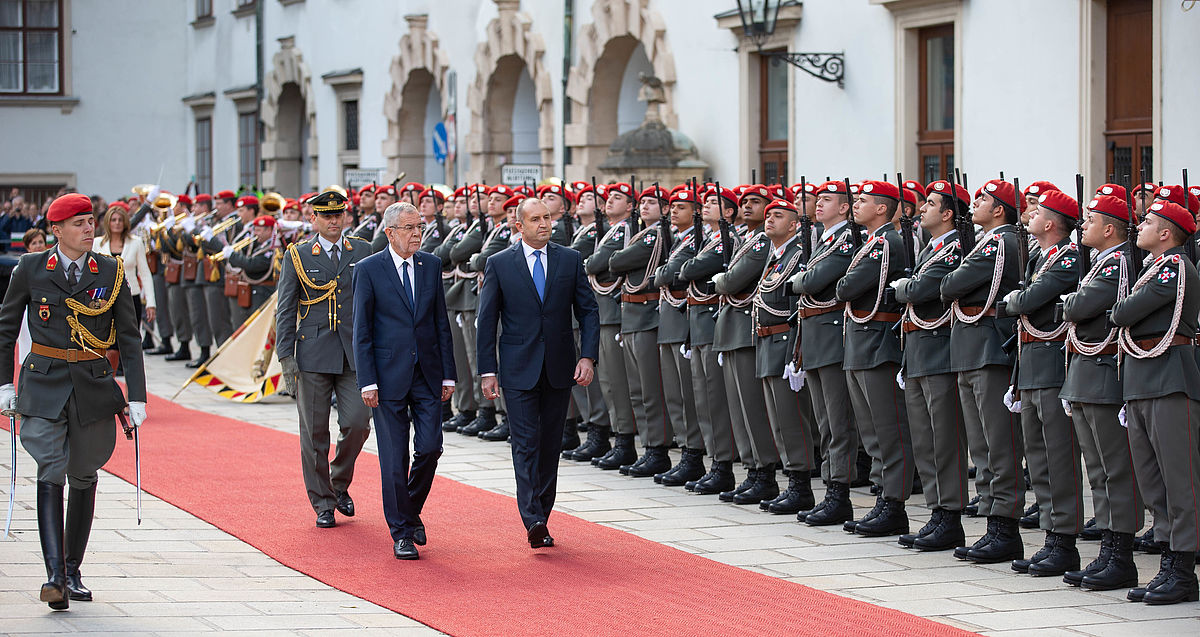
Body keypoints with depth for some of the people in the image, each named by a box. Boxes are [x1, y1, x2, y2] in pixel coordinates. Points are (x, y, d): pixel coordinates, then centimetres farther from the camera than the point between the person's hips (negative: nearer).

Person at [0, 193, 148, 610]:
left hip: (94, 386, 2)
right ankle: (54, 576, -20)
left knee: (83, 478, 9)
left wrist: (136, 396, 0)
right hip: (45, 384, -2)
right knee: (51, 474, -13)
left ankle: (73, 571, 22)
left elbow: (129, 337, 5)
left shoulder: (111, 273, 3)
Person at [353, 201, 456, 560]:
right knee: (395, 458, 0)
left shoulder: (431, 265, 8)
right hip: (389, 377, -3)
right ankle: (401, 533, 9)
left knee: (430, 448, -3)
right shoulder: (369, 270, -4)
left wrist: (448, 374, 6)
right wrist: (367, 382, -10)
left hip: (427, 375, 3)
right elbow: (361, 331, -4)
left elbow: (442, 323, 11)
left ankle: (411, 512, 22)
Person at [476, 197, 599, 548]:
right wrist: (488, 371, -4)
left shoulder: (570, 260, 5)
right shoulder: (499, 264, 0)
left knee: (550, 444, 8)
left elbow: (588, 310, 6)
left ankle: (541, 516, 17)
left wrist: (588, 357, -6)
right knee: (526, 443, -10)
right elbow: (487, 321, 1)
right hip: (519, 370, -2)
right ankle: (533, 521, -15)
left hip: (559, 368, 3)